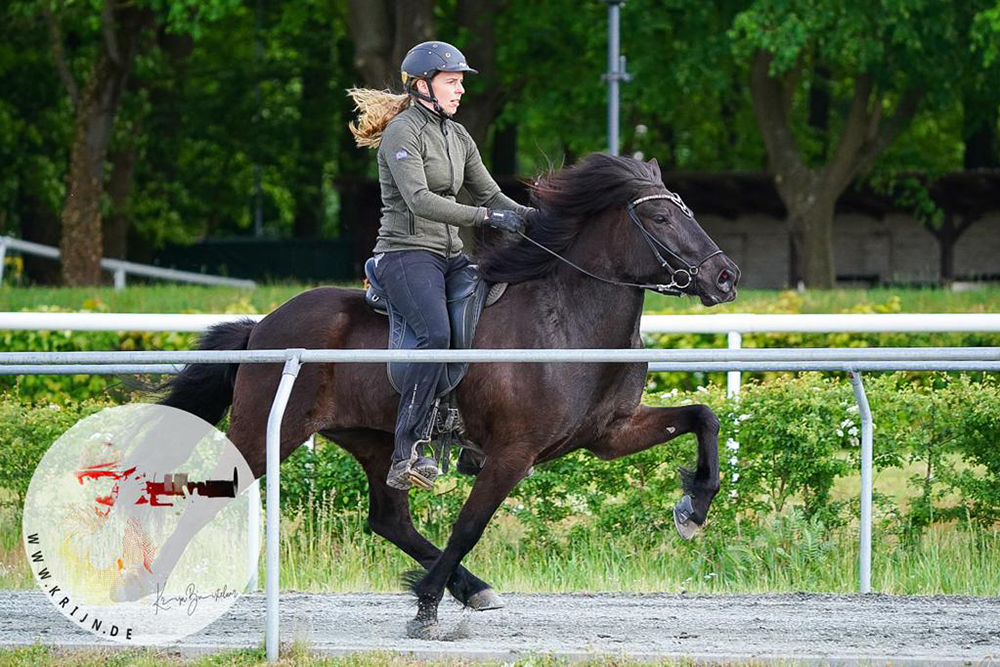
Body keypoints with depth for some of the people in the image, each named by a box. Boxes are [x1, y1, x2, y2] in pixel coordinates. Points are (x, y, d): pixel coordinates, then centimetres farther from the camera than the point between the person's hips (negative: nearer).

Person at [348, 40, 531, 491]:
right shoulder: (403, 132, -9)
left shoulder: (457, 137, 17)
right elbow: (419, 200, -21)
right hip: (406, 254, -9)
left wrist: (529, 217, 0)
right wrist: (485, 216, -25)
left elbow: (489, 194, 18)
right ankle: (407, 454, -35)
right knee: (436, 333, -31)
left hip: (450, 256, 9)